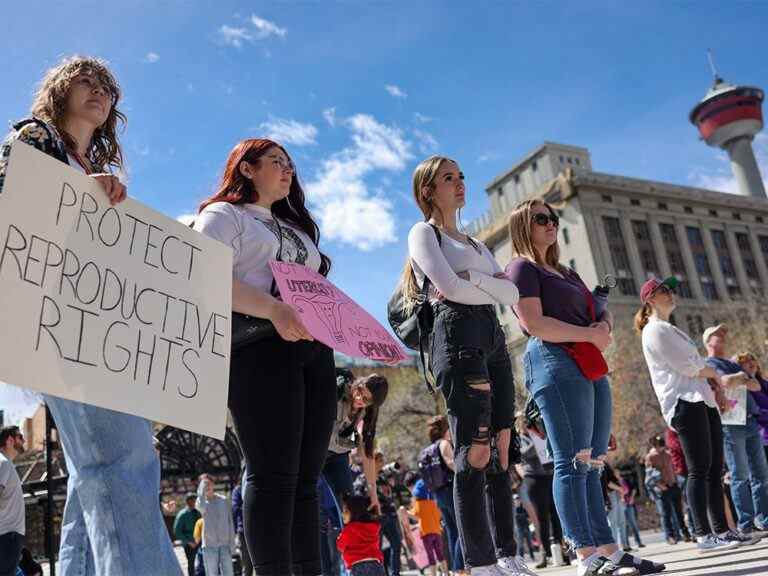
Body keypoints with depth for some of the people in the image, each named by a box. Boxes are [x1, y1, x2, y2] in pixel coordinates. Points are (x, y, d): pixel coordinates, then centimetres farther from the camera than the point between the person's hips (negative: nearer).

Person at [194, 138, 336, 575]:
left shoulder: (295, 226, 31)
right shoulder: (224, 215, 7)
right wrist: (272, 309, -22)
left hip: (314, 349, 7)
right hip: (260, 346, -7)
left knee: (306, 477, 5)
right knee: (273, 474, -11)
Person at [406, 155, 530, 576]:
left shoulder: (476, 245, 28)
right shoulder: (423, 233, 7)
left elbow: (512, 294, 12)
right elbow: (448, 286, -11)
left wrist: (472, 280, -4)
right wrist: (490, 289, 4)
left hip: (493, 337, 8)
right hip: (457, 333, -7)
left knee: (501, 450, 3)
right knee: (476, 450, -13)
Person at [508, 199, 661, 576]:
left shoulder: (565, 272, 27)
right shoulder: (522, 268, 0)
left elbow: (602, 311, 22)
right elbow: (535, 324, -13)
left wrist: (604, 326, -2)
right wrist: (590, 335, -10)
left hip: (590, 368, 9)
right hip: (556, 364, -9)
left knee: (591, 464, 8)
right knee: (572, 462, -11)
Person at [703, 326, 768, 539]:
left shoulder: (734, 365, 26)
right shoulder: (708, 364, 0)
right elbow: (727, 381, -19)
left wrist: (740, 380, -3)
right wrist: (742, 377, 2)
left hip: (751, 422, 8)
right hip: (730, 423, -8)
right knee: (740, 476, -8)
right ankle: (746, 527, -6)